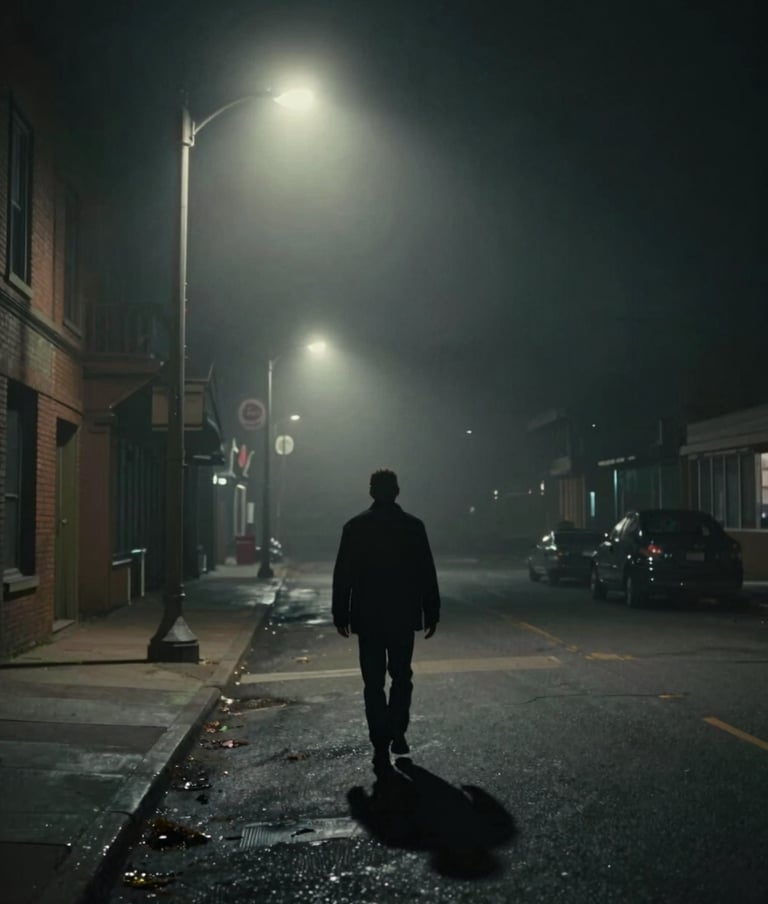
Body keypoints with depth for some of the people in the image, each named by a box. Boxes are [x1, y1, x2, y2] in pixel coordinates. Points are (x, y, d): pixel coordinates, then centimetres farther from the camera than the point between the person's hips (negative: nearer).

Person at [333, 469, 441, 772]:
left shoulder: (355, 526, -2)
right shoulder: (414, 526, -2)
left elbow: (342, 575, -2)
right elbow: (427, 573, -1)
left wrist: (341, 614, 4)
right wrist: (431, 613, 5)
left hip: (367, 617, 0)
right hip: (404, 616, 1)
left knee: (374, 682, 3)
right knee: (401, 677, 18)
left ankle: (381, 747, 1)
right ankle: (397, 734, 16)